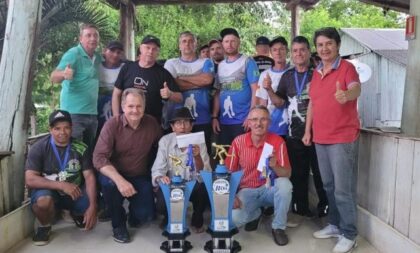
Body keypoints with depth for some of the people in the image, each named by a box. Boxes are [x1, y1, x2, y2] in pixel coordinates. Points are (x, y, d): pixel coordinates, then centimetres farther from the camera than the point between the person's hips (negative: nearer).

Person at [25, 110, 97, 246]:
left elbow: (89, 177, -11)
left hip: (75, 192, 3)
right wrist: (62, 185, -31)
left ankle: (76, 213, 16)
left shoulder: (80, 148, -9)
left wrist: (92, 206, -24)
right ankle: (45, 226, -1)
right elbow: (30, 180, -21)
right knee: (43, 200, -37)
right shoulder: (39, 148, -14)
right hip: (49, 190, -2)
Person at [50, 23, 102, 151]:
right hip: (74, 113, -7)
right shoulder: (73, 54, -10)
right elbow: (53, 77, -21)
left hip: (92, 113, 7)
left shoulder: (97, 57, 10)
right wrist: (63, 74, -42)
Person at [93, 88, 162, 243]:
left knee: (145, 215, -15)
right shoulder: (112, 125, -18)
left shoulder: (152, 123, -9)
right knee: (109, 183, -35)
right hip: (115, 174, -2)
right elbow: (99, 157, -27)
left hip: (140, 177, 2)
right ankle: (118, 224, -7)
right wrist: (119, 180, -40)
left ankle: (133, 211, 26)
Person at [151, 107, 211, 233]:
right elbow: (157, 170, -13)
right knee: (161, 205, -28)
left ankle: (197, 220, 2)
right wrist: (161, 177, -36)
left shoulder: (199, 142, -12)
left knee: (204, 188, -31)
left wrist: (197, 157, -39)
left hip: (194, 187, 0)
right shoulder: (165, 141, -10)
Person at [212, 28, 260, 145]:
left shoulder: (248, 62, -2)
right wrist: (214, 117, 7)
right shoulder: (220, 65, 12)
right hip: (223, 121, 5)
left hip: (243, 120, -5)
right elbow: (218, 93, 14)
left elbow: (255, 90, -7)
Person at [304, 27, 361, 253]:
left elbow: (356, 88, -28)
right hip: (320, 139, 7)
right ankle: (334, 225, 31)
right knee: (329, 186, 16)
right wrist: (308, 130, 14)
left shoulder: (347, 68, -8)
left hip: (343, 138, -7)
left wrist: (346, 95, -51)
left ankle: (349, 234, 10)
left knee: (343, 189, -4)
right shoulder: (316, 72, 12)